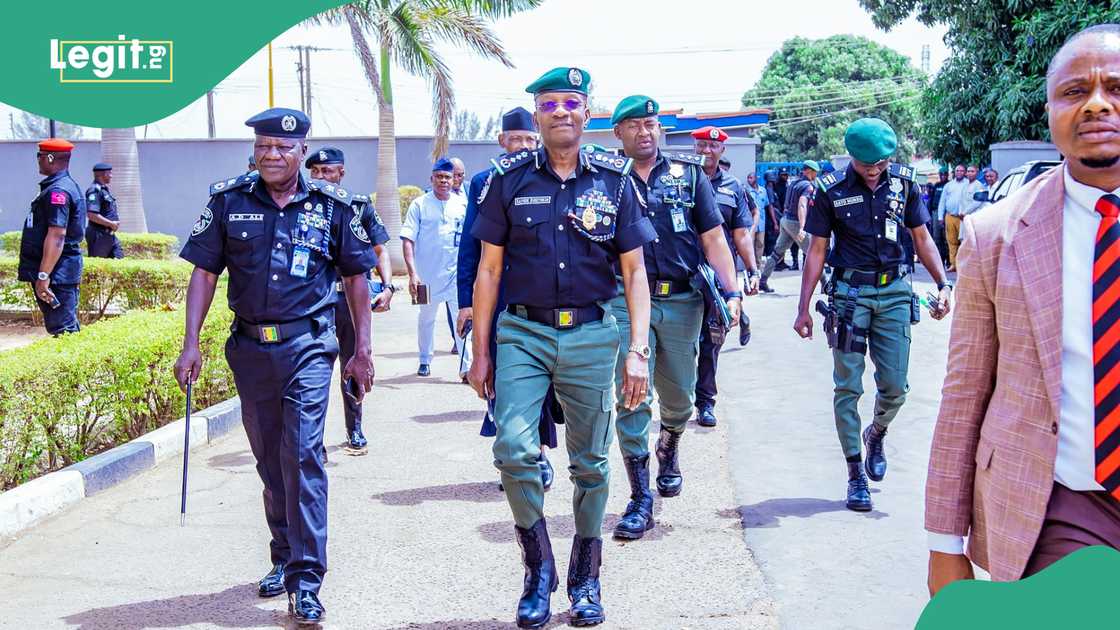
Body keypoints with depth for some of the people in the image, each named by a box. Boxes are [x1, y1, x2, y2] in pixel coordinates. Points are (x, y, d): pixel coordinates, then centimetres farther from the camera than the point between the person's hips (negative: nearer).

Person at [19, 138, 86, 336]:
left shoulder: (57, 191, -17)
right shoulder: (68, 185, 17)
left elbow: (57, 235, -25)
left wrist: (43, 276, -26)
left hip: (57, 274, -11)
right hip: (60, 273, 11)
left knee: (62, 329, -9)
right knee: (69, 329, 15)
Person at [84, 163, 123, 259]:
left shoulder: (104, 189, 15)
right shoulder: (95, 190, -16)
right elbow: (92, 215, -26)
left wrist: (116, 222, 8)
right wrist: (111, 224, -17)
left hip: (109, 235, 10)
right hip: (99, 235, -10)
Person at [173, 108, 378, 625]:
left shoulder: (332, 205, 0)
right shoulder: (229, 200, 3)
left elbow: (356, 276, 6)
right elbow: (204, 272, 6)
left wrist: (362, 350, 3)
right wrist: (191, 344, -2)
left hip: (307, 345, -3)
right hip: (250, 346, 3)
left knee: (302, 454, -12)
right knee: (269, 459, 14)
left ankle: (306, 579, -7)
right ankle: (284, 557, 31)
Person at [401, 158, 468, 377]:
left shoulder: (462, 204, 7)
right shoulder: (419, 205, -1)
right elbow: (408, 241, -6)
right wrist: (412, 274, -15)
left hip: (457, 273, 1)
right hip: (427, 273, -1)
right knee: (426, 318, 12)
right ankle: (425, 361, 28)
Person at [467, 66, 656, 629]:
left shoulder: (614, 180, 3)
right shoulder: (509, 179, 3)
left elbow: (635, 271, 4)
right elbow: (489, 269, 5)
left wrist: (637, 350, -5)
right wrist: (481, 351, 2)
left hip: (591, 336, 1)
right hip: (523, 333, 0)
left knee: (590, 464, 8)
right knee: (513, 448, -16)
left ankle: (585, 580, 26)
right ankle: (538, 570, 5)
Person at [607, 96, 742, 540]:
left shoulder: (689, 174, 7)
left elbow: (713, 238, 5)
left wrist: (730, 291, -5)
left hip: (682, 301, 1)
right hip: (627, 301, -1)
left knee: (678, 397, 13)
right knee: (632, 400, -5)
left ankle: (669, 454, 44)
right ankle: (640, 501, 2)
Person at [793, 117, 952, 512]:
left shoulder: (904, 182, 2)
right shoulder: (832, 189, -4)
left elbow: (922, 238, 10)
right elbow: (817, 250, 1)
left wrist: (943, 284, -2)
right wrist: (803, 309, -1)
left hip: (894, 293, 2)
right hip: (850, 293, -2)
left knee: (895, 387, 1)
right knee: (848, 387, 0)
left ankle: (876, 435, 34)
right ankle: (855, 474, 9)